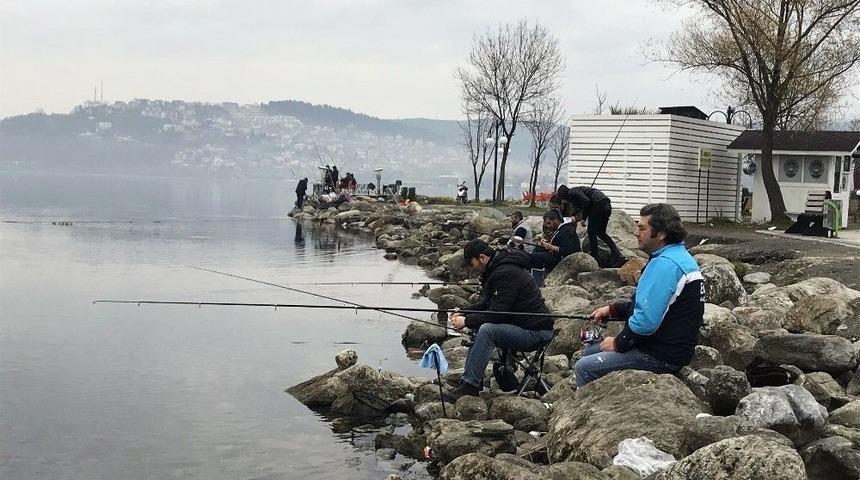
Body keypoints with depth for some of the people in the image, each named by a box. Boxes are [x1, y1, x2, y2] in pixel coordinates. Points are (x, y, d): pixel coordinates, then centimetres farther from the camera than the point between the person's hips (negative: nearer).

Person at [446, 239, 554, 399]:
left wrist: (466, 321, -16)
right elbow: (487, 303, 20)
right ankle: (472, 379, 8)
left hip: (536, 332, -11)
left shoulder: (506, 273, -21)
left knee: (487, 330, -26)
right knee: (477, 326, 8)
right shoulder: (496, 269, 11)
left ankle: (470, 385, -22)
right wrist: (462, 312, 7)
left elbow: (497, 313, -24)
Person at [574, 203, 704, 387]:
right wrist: (611, 309, 12)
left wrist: (618, 343, -13)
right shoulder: (679, 256, 12)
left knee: (584, 368, -11)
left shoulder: (665, 264, -23)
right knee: (591, 351, 20)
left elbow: (646, 320, -28)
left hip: (661, 356, -11)